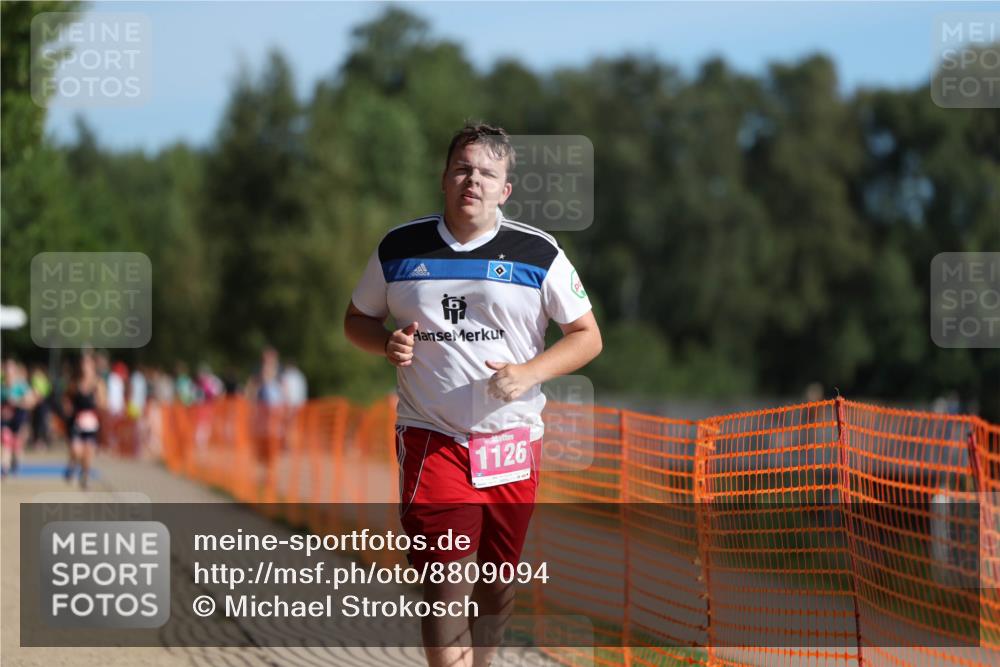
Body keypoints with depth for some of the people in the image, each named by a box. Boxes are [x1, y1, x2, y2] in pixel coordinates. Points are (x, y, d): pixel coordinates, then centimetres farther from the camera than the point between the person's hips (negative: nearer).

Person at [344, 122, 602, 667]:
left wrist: (530, 372, -14)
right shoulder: (398, 248, 3)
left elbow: (587, 336, 3)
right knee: (447, 582, -13)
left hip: (512, 437, 1)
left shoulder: (537, 253, 0)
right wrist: (388, 344, -7)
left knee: (497, 587, 10)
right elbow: (357, 320, 16)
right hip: (430, 437, -1)